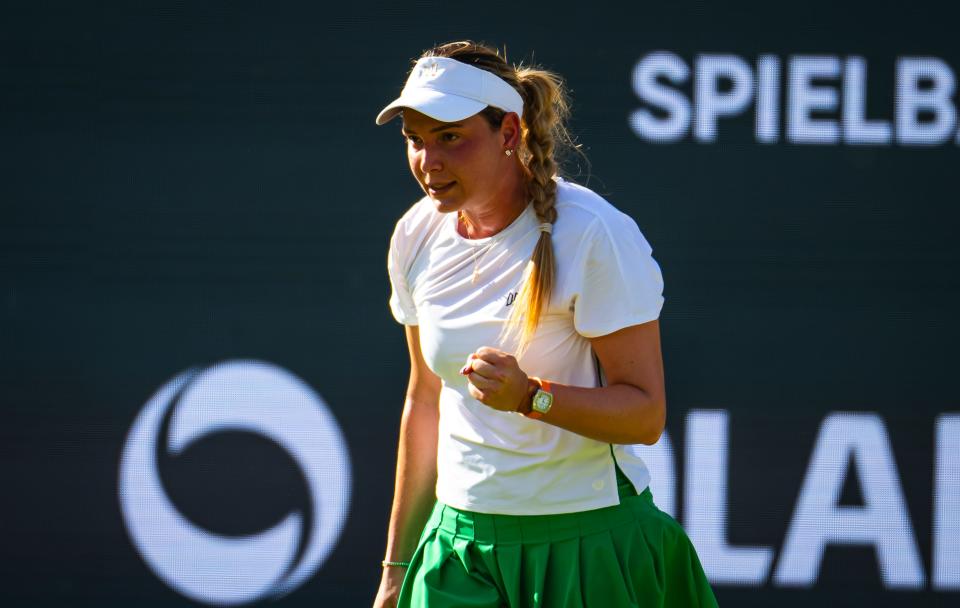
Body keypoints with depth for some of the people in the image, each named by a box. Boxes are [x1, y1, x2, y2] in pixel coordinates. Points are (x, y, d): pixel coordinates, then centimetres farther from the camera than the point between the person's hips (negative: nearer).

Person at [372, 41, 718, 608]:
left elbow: (646, 414, -14)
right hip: (459, 545, 4)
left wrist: (530, 396, -31)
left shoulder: (595, 234, -14)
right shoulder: (417, 236, 4)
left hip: (587, 546, -4)